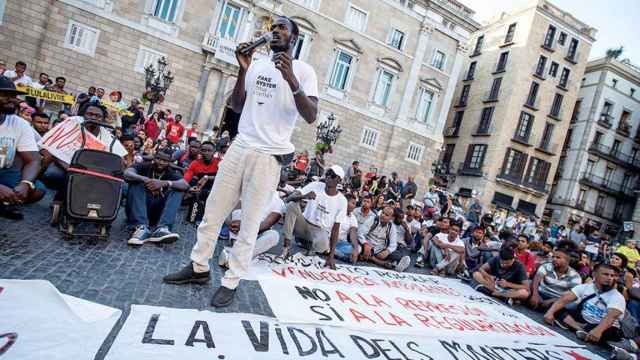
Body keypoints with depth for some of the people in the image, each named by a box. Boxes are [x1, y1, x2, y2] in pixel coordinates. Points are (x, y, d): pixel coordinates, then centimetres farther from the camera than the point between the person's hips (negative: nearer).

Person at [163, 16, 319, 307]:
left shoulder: (303, 70, 0)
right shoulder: (257, 65, 15)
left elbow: (311, 116, -11)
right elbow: (237, 106, 11)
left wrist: (291, 80, -23)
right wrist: (243, 71, -2)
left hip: (269, 155, -5)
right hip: (239, 146, 5)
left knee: (249, 223, 1)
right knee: (213, 210, 11)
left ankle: (231, 281, 15)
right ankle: (198, 266, 27)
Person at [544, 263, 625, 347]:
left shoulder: (617, 297, -13)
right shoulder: (585, 287, -3)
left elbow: (610, 317, -33)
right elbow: (564, 299, -15)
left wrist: (598, 330, -55)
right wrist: (550, 312, -33)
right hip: (582, 320, 4)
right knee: (557, 309, -18)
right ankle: (580, 328, -31)